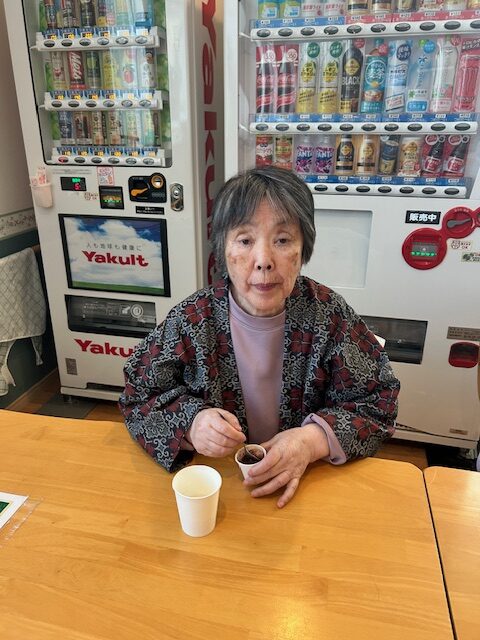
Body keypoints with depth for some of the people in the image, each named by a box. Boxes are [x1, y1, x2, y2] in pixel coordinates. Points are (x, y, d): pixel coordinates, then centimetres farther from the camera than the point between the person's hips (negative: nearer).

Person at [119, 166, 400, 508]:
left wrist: (315, 440, -23)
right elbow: (139, 395, -3)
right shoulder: (191, 321, -12)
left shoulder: (330, 315, -11)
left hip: (308, 480, 2)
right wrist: (190, 424, -23)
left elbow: (376, 401, -6)